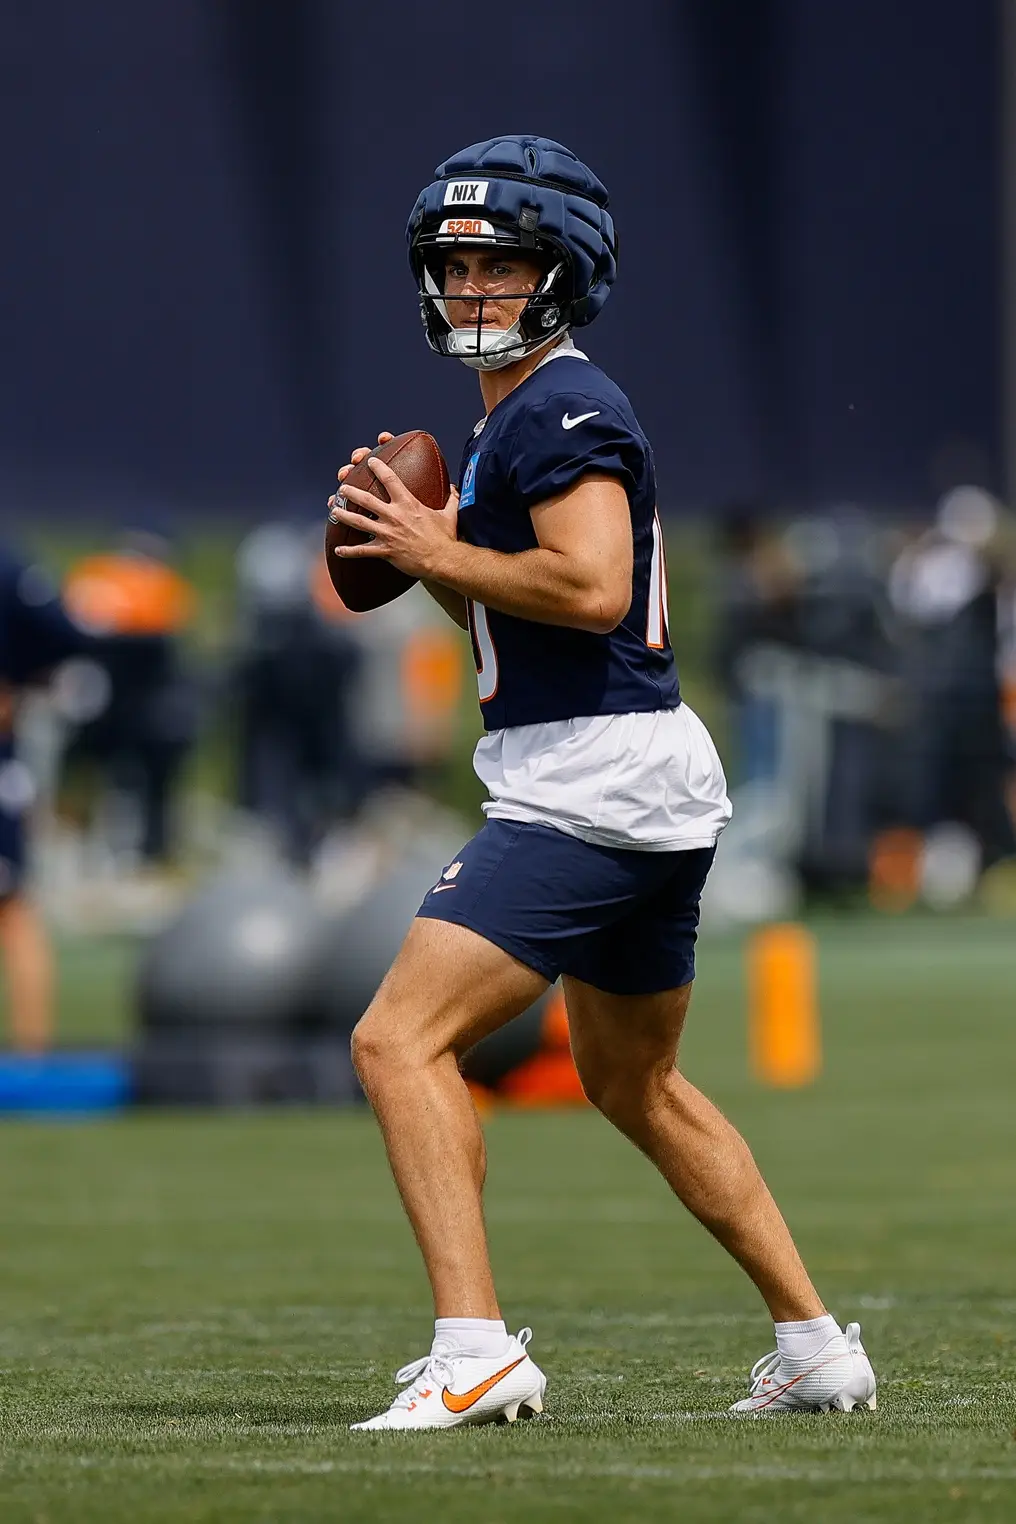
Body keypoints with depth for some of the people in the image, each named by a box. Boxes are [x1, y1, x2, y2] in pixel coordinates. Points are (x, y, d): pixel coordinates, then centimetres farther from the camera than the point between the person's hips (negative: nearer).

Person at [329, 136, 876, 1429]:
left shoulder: (562, 408, -11)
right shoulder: (514, 419, 20)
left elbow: (591, 588, -25)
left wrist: (440, 552, -14)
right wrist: (427, 553, 11)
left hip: (594, 781, -11)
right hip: (654, 791, 11)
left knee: (400, 1041, -17)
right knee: (634, 1085, 24)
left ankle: (475, 1349, -27)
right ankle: (815, 1350, 27)